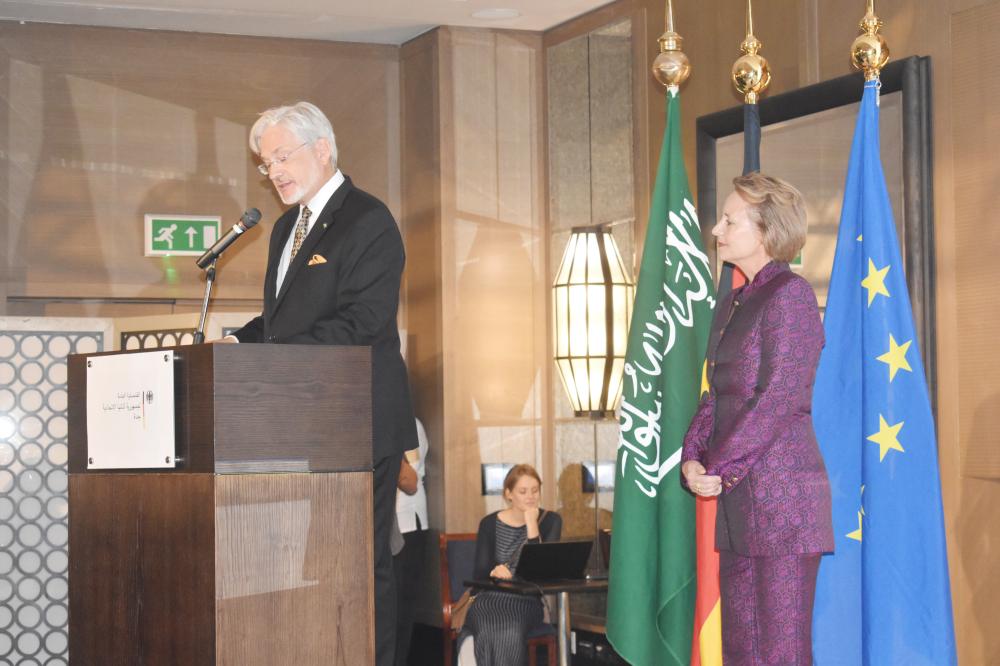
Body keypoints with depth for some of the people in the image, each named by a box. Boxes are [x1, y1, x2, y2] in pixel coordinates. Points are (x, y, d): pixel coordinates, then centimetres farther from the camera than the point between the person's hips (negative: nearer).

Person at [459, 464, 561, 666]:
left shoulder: (550, 520, 4)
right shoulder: (490, 524, 7)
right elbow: (479, 574, 0)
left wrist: (531, 525, -15)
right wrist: (494, 572, -23)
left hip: (526, 601, -1)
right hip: (490, 599, 1)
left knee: (510, 634, -35)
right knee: (489, 633, -34)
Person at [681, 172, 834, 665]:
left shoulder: (789, 294, -8)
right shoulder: (732, 304, 18)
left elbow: (778, 397, -15)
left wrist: (719, 469, -13)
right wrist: (692, 458, 1)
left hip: (783, 498, -9)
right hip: (735, 500, 9)